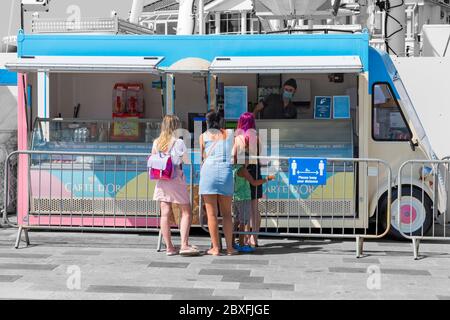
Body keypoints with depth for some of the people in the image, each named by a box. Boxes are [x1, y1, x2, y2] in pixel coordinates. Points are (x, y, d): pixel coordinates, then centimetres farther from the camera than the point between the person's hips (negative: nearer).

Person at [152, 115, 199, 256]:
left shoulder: (156, 142, 6)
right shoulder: (179, 142, -7)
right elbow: (187, 160, 0)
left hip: (161, 181, 5)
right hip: (176, 180, -5)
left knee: (165, 213, 3)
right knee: (186, 212, 3)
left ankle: (169, 247, 5)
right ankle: (184, 245, -5)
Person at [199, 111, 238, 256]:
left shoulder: (203, 136, 7)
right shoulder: (229, 134, 12)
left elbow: (202, 157, 11)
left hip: (208, 172, -2)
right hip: (226, 172, 2)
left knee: (212, 214, 2)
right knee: (227, 213, 11)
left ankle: (215, 248, 3)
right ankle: (229, 248, 11)